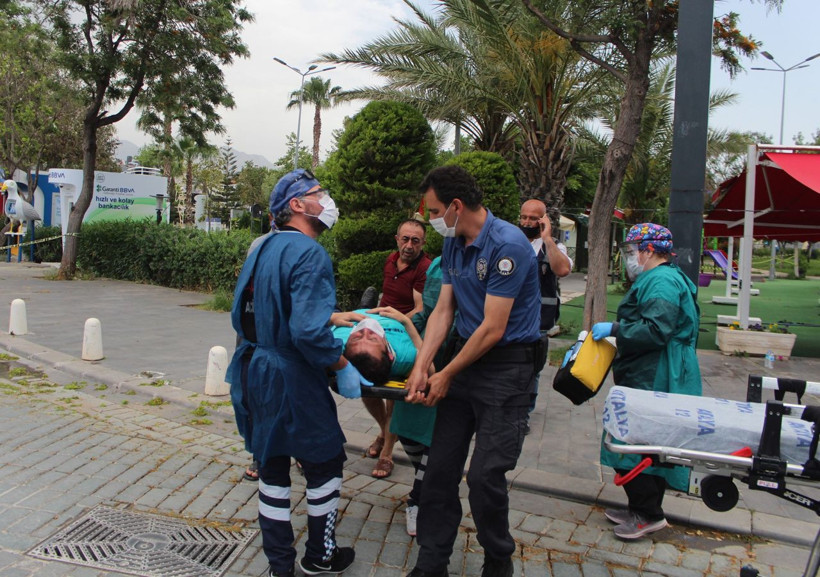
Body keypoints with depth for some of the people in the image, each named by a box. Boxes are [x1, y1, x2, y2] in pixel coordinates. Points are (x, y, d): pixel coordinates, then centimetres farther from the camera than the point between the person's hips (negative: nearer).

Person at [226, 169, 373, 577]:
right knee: (325, 464, 13)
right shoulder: (308, 253, -19)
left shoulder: (264, 247, 9)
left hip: (253, 371, 8)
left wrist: (329, 317, 23)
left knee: (272, 468, 17)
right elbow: (308, 332, -29)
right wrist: (342, 367, -14)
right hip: (290, 379, -8)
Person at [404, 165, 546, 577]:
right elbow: (443, 311, 8)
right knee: (440, 466, 8)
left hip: (507, 367, -7)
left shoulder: (507, 245, -19)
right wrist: (420, 368, -3)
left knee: (485, 474, -5)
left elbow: (493, 329, -19)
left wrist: (446, 376, -10)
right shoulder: (452, 245, 7)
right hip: (466, 356, 8)